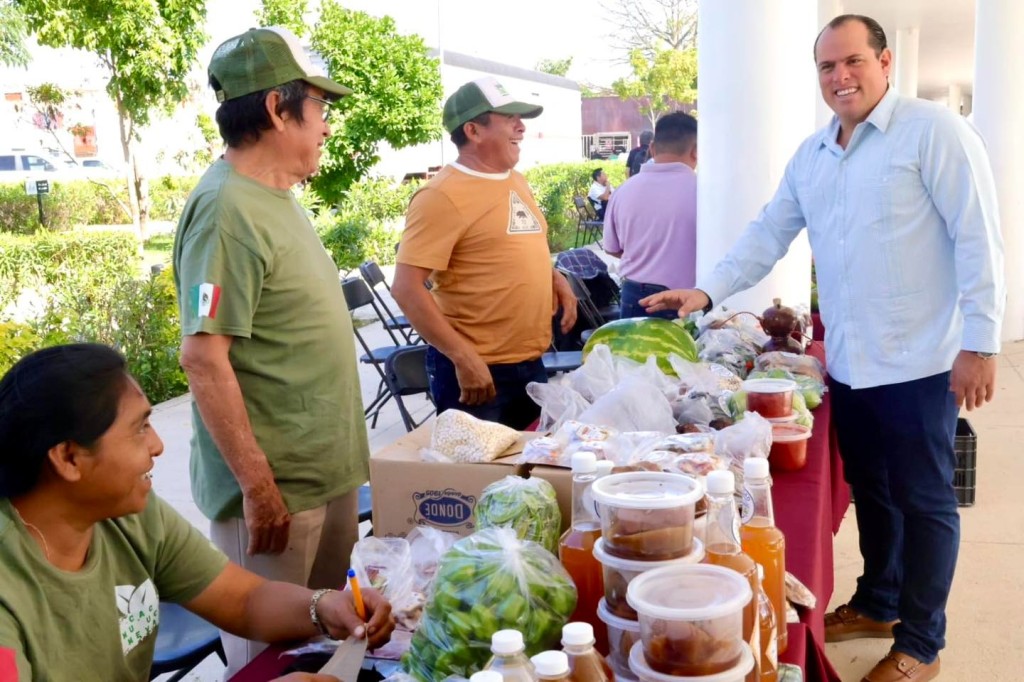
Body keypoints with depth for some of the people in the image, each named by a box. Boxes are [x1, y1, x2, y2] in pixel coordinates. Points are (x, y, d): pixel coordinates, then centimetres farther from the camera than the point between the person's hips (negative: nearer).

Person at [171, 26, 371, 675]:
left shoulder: (276, 196, 9)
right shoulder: (228, 210, -20)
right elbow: (205, 358, -24)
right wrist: (257, 486, -22)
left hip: (329, 470, 9)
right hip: (277, 485, -9)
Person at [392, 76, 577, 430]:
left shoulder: (517, 181, 10)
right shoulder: (443, 196, -16)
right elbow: (407, 288, -20)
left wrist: (554, 276, 5)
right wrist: (464, 358, -22)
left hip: (531, 363, 8)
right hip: (478, 368, -8)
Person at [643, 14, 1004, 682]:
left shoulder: (933, 130, -10)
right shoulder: (811, 155, 11)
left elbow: (978, 240, -13)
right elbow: (770, 233, 13)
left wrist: (980, 344, -16)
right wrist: (708, 290, 0)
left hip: (918, 361, -6)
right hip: (848, 363, 6)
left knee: (923, 499, 6)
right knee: (870, 491, 18)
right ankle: (877, 603, 37)